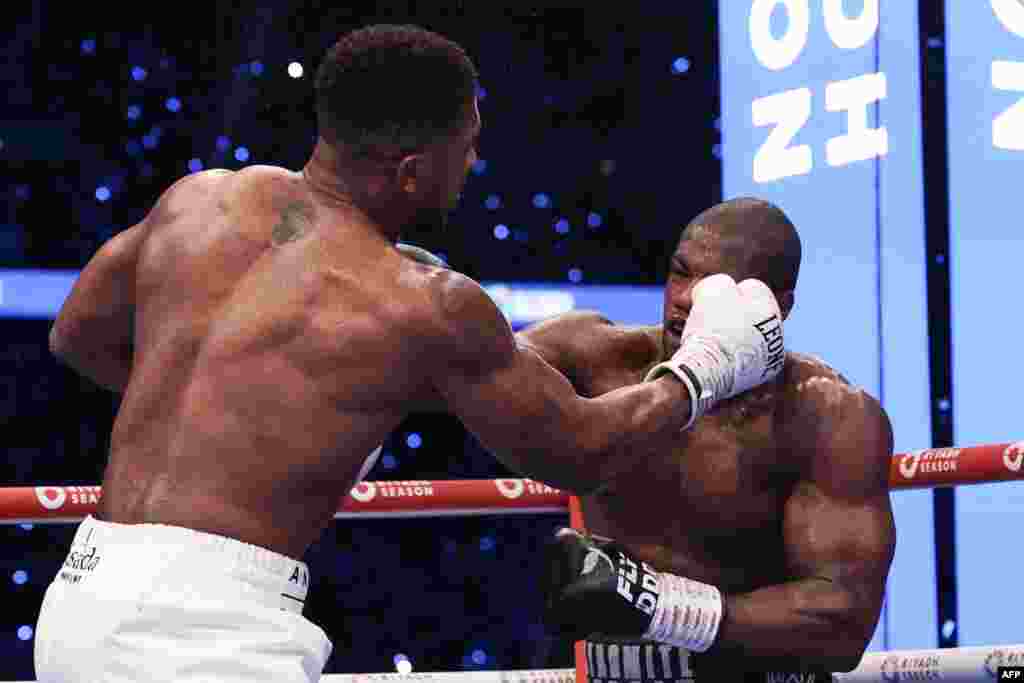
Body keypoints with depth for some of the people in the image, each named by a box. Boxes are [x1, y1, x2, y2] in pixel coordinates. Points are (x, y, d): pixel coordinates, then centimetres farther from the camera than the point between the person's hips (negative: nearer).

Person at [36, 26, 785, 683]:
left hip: (87, 596, 8)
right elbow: (578, 451, 8)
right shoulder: (428, 306, -6)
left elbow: (79, 337, 25)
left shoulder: (198, 197, 9)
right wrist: (708, 366, 23)